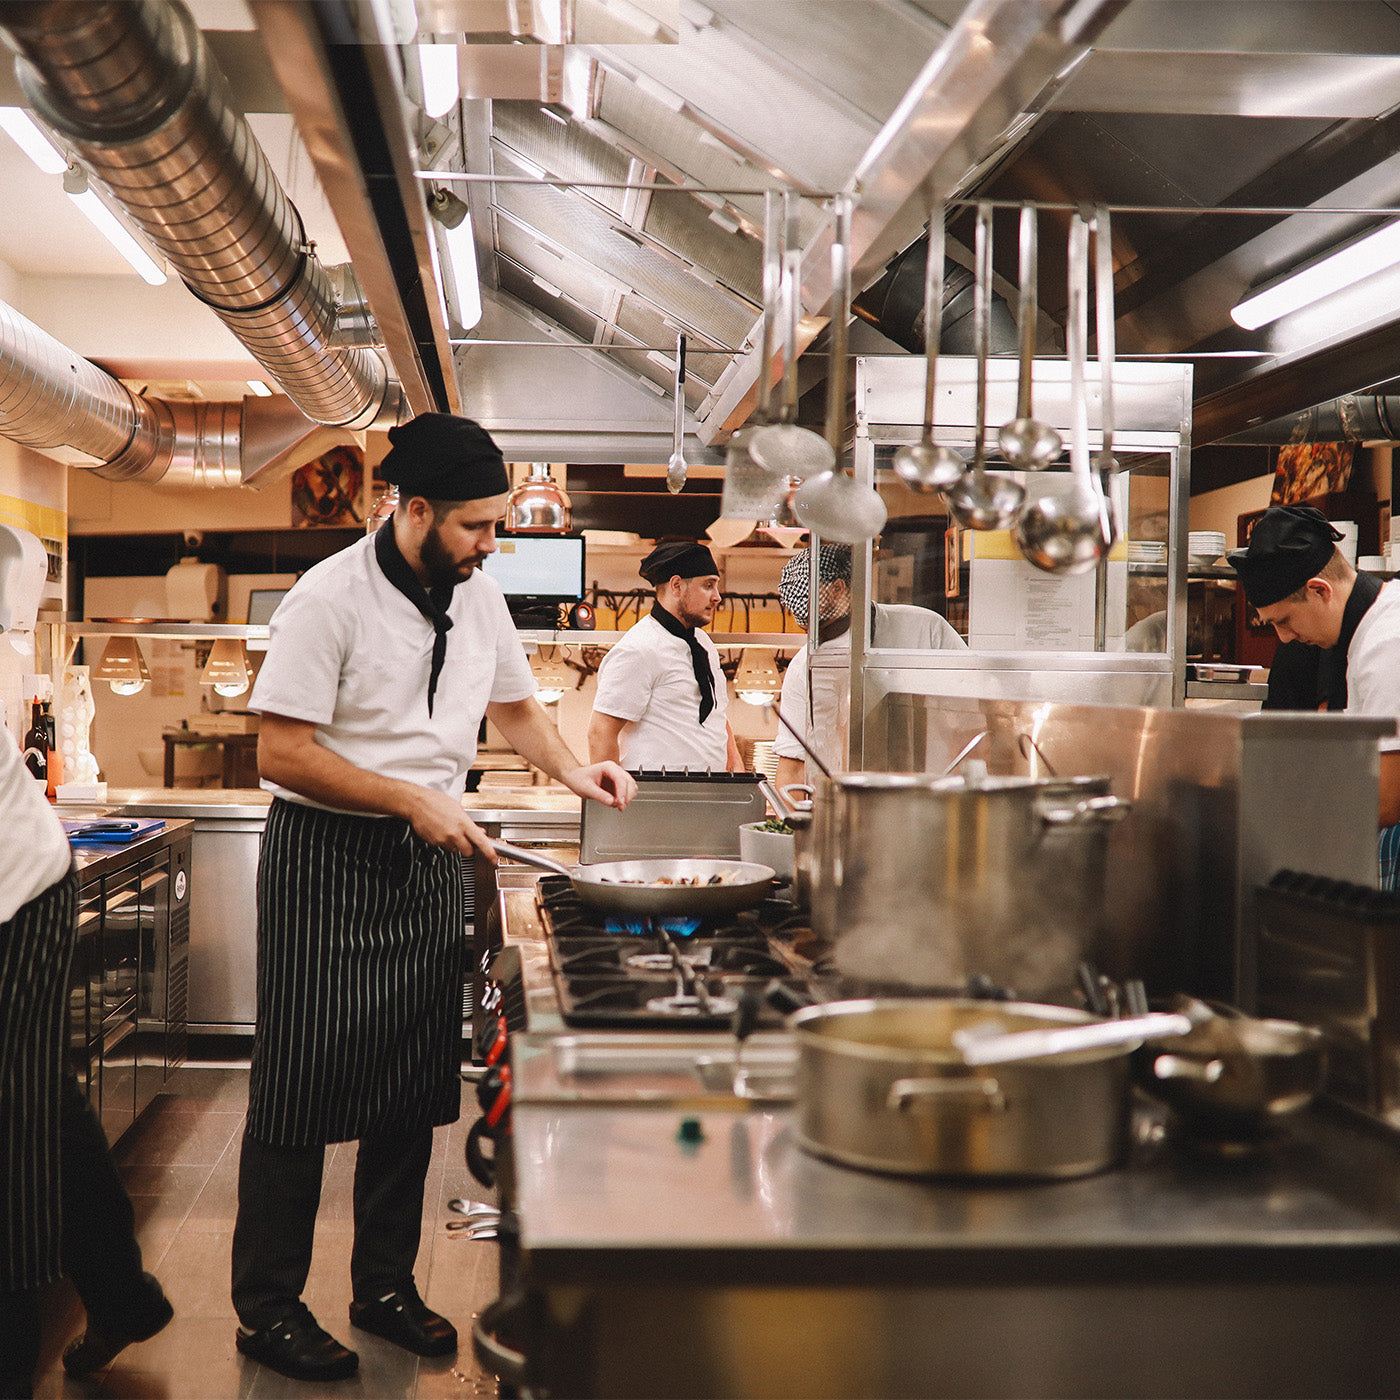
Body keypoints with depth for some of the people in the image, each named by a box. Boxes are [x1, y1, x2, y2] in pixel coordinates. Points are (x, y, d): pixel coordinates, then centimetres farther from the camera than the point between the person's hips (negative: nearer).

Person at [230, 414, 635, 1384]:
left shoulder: (479, 596, 5)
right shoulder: (331, 598, -16)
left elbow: (515, 704, 21)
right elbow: (283, 754, -18)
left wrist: (572, 770, 3)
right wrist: (414, 800, -20)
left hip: (430, 865, 6)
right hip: (328, 860, -6)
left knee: (412, 1086, 11)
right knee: (303, 1089, 0)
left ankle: (386, 1285, 26)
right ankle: (268, 1307, 16)